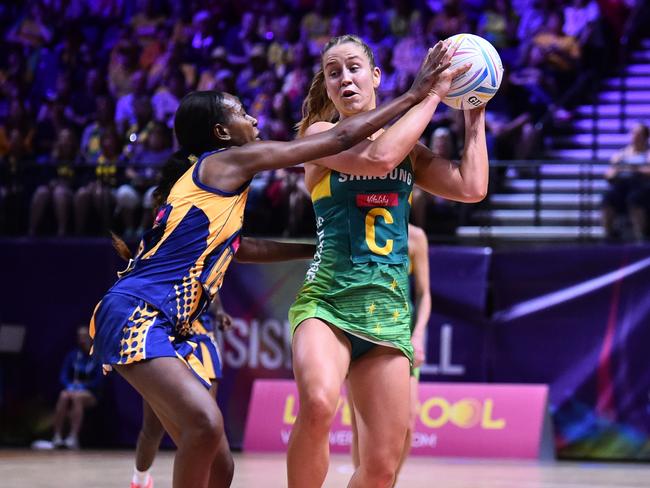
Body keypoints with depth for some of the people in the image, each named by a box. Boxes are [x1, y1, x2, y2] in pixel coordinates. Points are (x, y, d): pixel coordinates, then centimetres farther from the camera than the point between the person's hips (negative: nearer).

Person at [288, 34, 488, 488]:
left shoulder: (408, 146, 16)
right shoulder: (320, 134, 1)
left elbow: (471, 187, 2)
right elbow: (377, 157, -19)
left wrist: (474, 115, 8)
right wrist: (433, 92, -11)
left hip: (388, 313, 5)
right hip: (326, 302, -5)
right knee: (318, 404, -37)